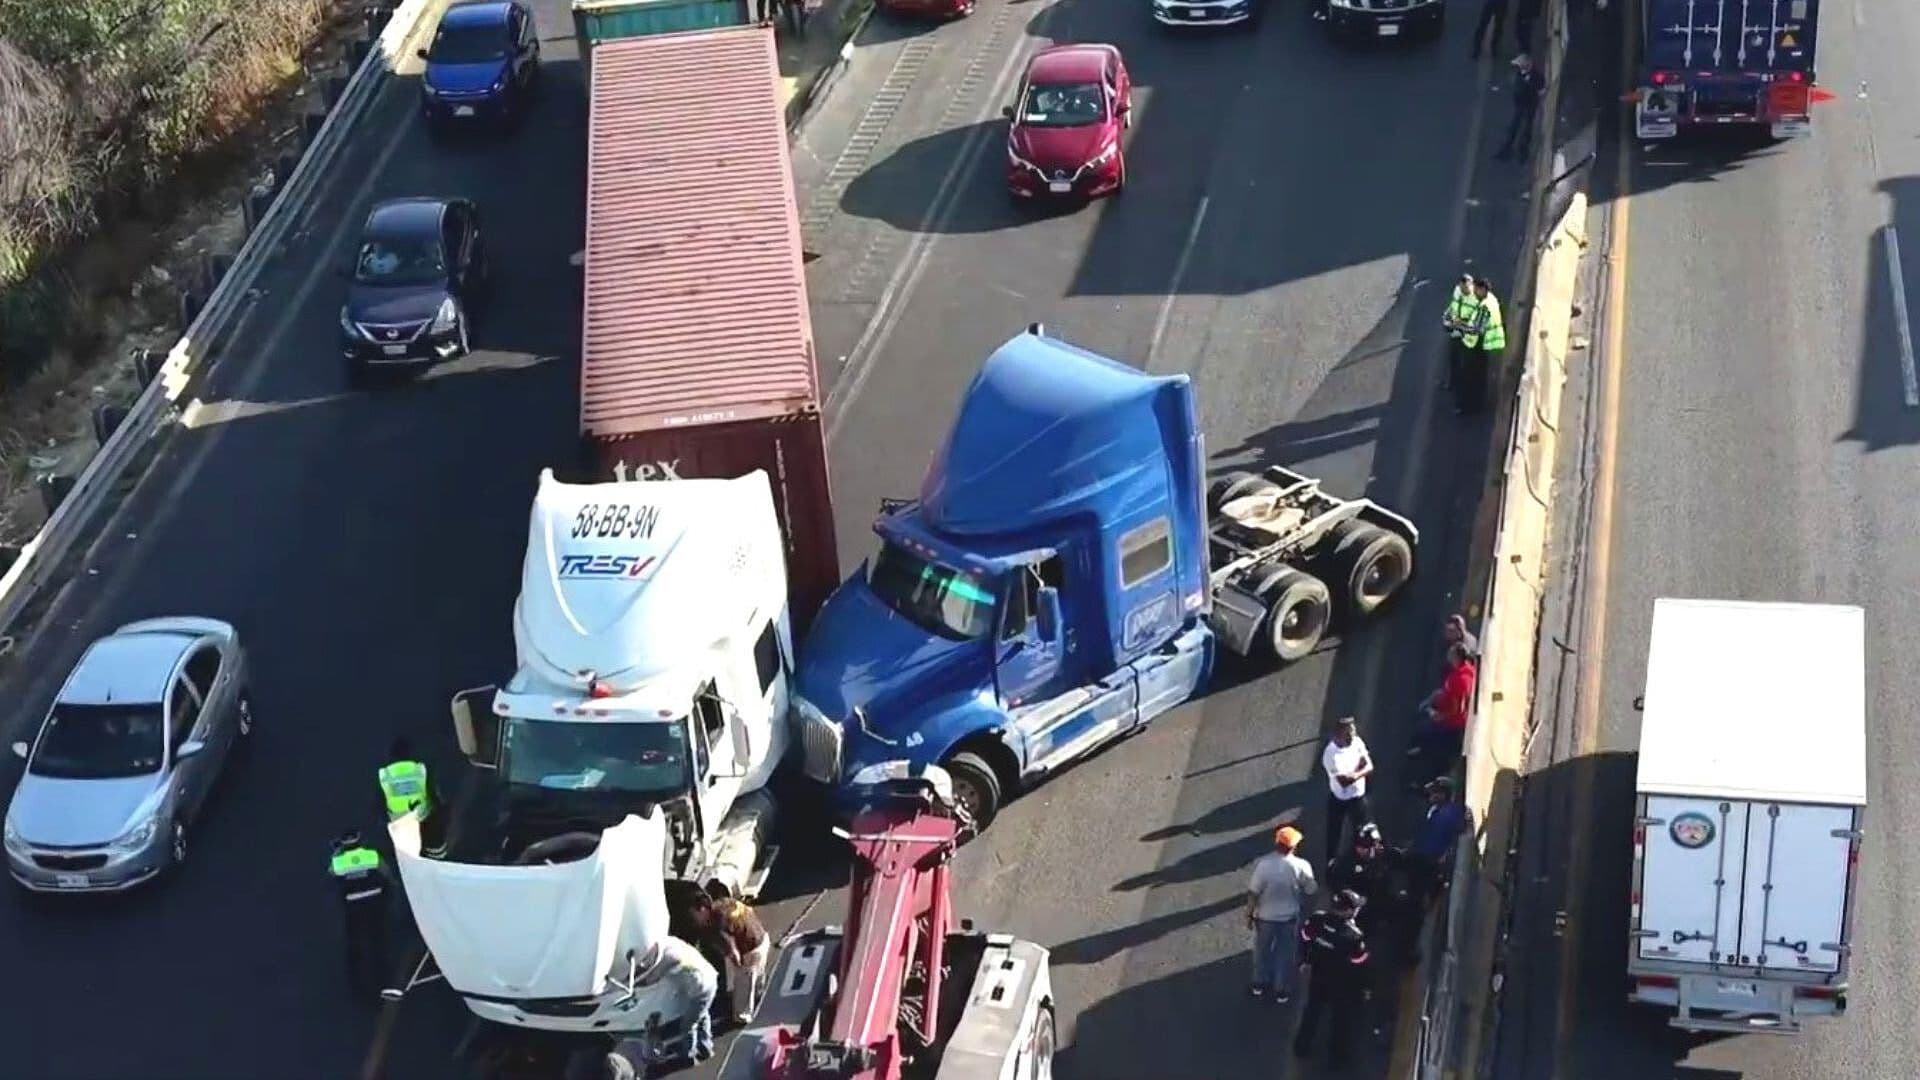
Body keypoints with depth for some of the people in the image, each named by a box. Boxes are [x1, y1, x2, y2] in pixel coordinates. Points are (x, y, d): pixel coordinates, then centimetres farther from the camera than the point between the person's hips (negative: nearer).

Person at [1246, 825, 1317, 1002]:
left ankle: (1260, 985, 40)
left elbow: (1253, 892, -16)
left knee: (1262, 950, 23)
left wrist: (1249, 914, -3)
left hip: (1265, 916, 0)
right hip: (1289, 917, 0)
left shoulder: (1263, 864, -24)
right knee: (1285, 954, 19)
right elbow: (1309, 891, -8)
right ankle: (1282, 992, 31)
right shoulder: (1300, 866, -22)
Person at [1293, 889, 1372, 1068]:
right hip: (1342, 986, -5)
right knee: (1340, 1021, 19)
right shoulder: (1353, 936, -35)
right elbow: (1360, 964, -23)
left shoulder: (1316, 919, -19)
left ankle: (1302, 1047, 43)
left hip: (1317, 978, 5)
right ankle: (1335, 1057, 36)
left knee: (1311, 1012, 27)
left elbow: (1304, 941, -2)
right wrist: (1363, 987, -5)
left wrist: (1306, 961, 17)